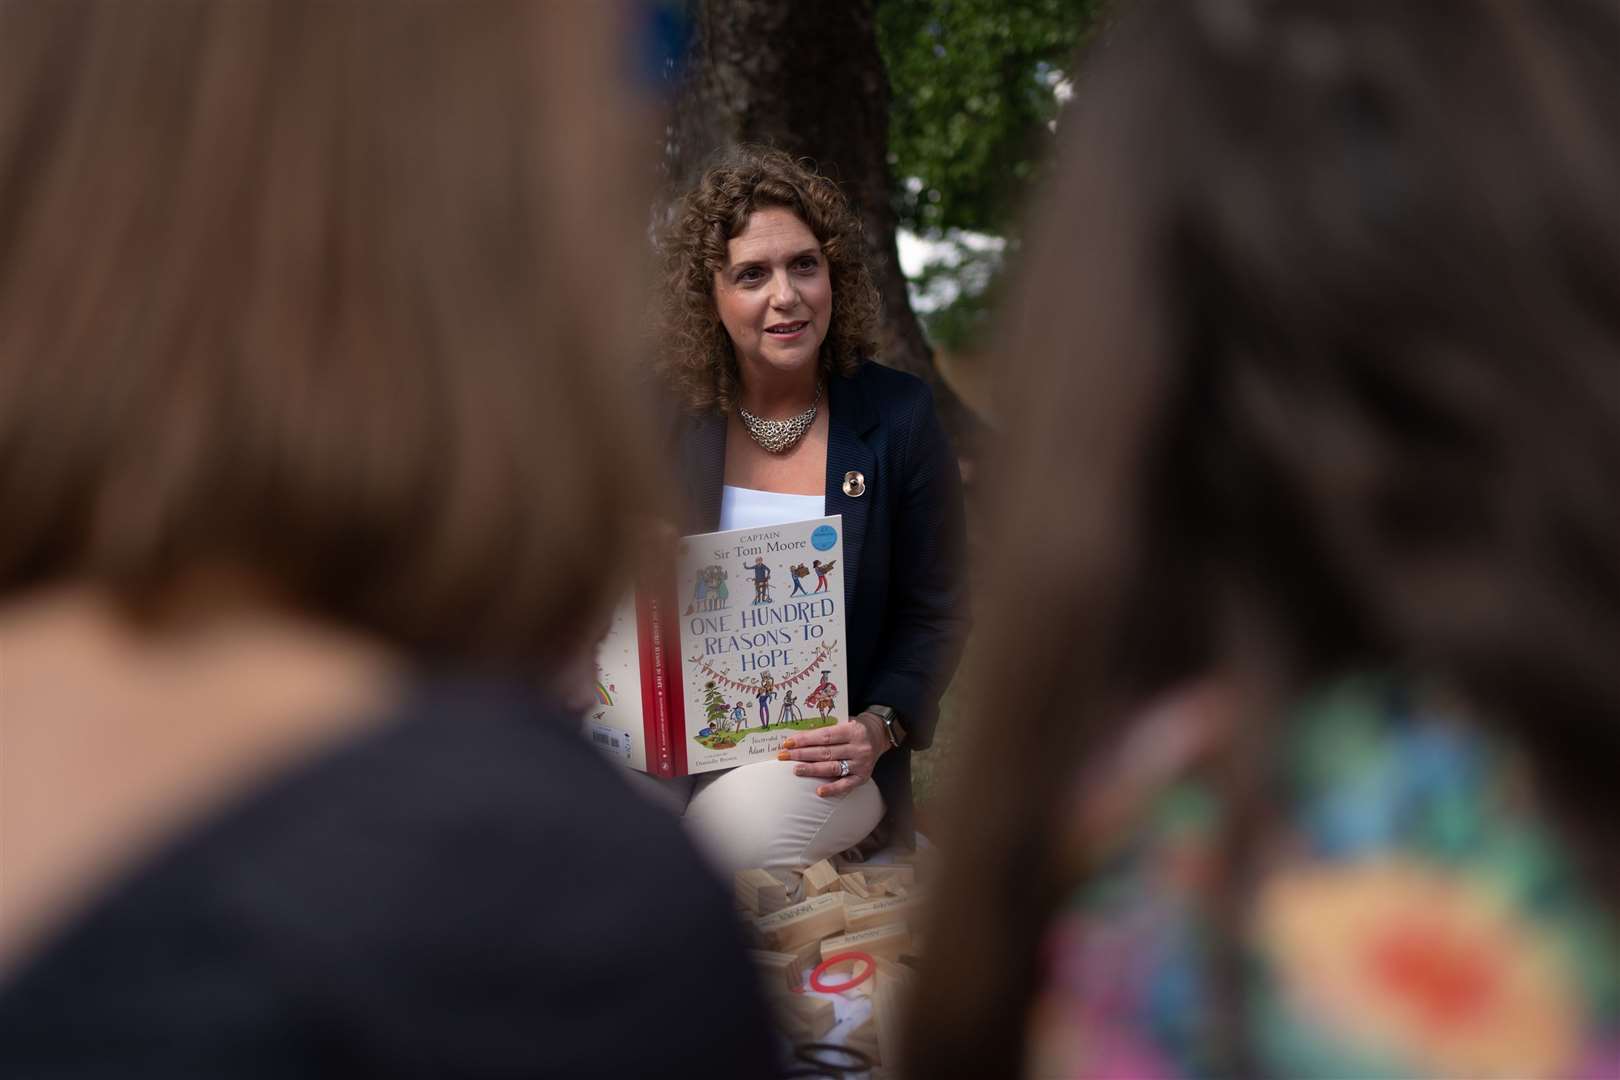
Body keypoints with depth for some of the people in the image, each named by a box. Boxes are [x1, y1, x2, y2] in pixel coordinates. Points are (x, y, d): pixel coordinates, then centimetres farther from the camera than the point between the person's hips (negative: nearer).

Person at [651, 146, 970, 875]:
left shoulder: (898, 417, -1)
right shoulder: (670, 420, 3)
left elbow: (935, 613, 3)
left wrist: (877, 729, -15)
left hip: (825, 764, -2)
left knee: (749, 821, -34)